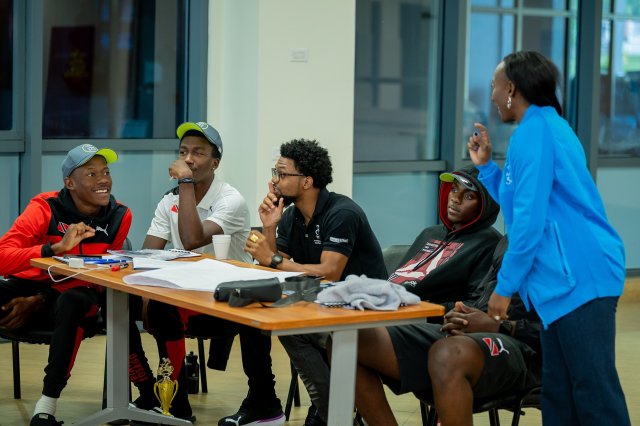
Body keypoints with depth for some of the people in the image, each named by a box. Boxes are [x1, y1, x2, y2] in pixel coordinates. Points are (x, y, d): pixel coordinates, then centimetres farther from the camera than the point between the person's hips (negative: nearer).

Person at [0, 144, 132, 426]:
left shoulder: (119, 217, -5)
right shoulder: (46, 207, -11)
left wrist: (38, 301, -14)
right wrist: (56, 248, -35)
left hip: (76, 294, 0)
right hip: (27, 285, 0)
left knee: (73, 301, -37)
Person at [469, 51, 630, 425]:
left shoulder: (534, 131, -9)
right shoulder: (547, 126, 23)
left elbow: (530, 218, -16)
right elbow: (526, 205, 30)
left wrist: (505, 286, -10)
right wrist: (486, 166, 25)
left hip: (579, 277, -11)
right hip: (570, 277, 11)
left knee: (594, 391, -11)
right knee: (559, 393, 10)